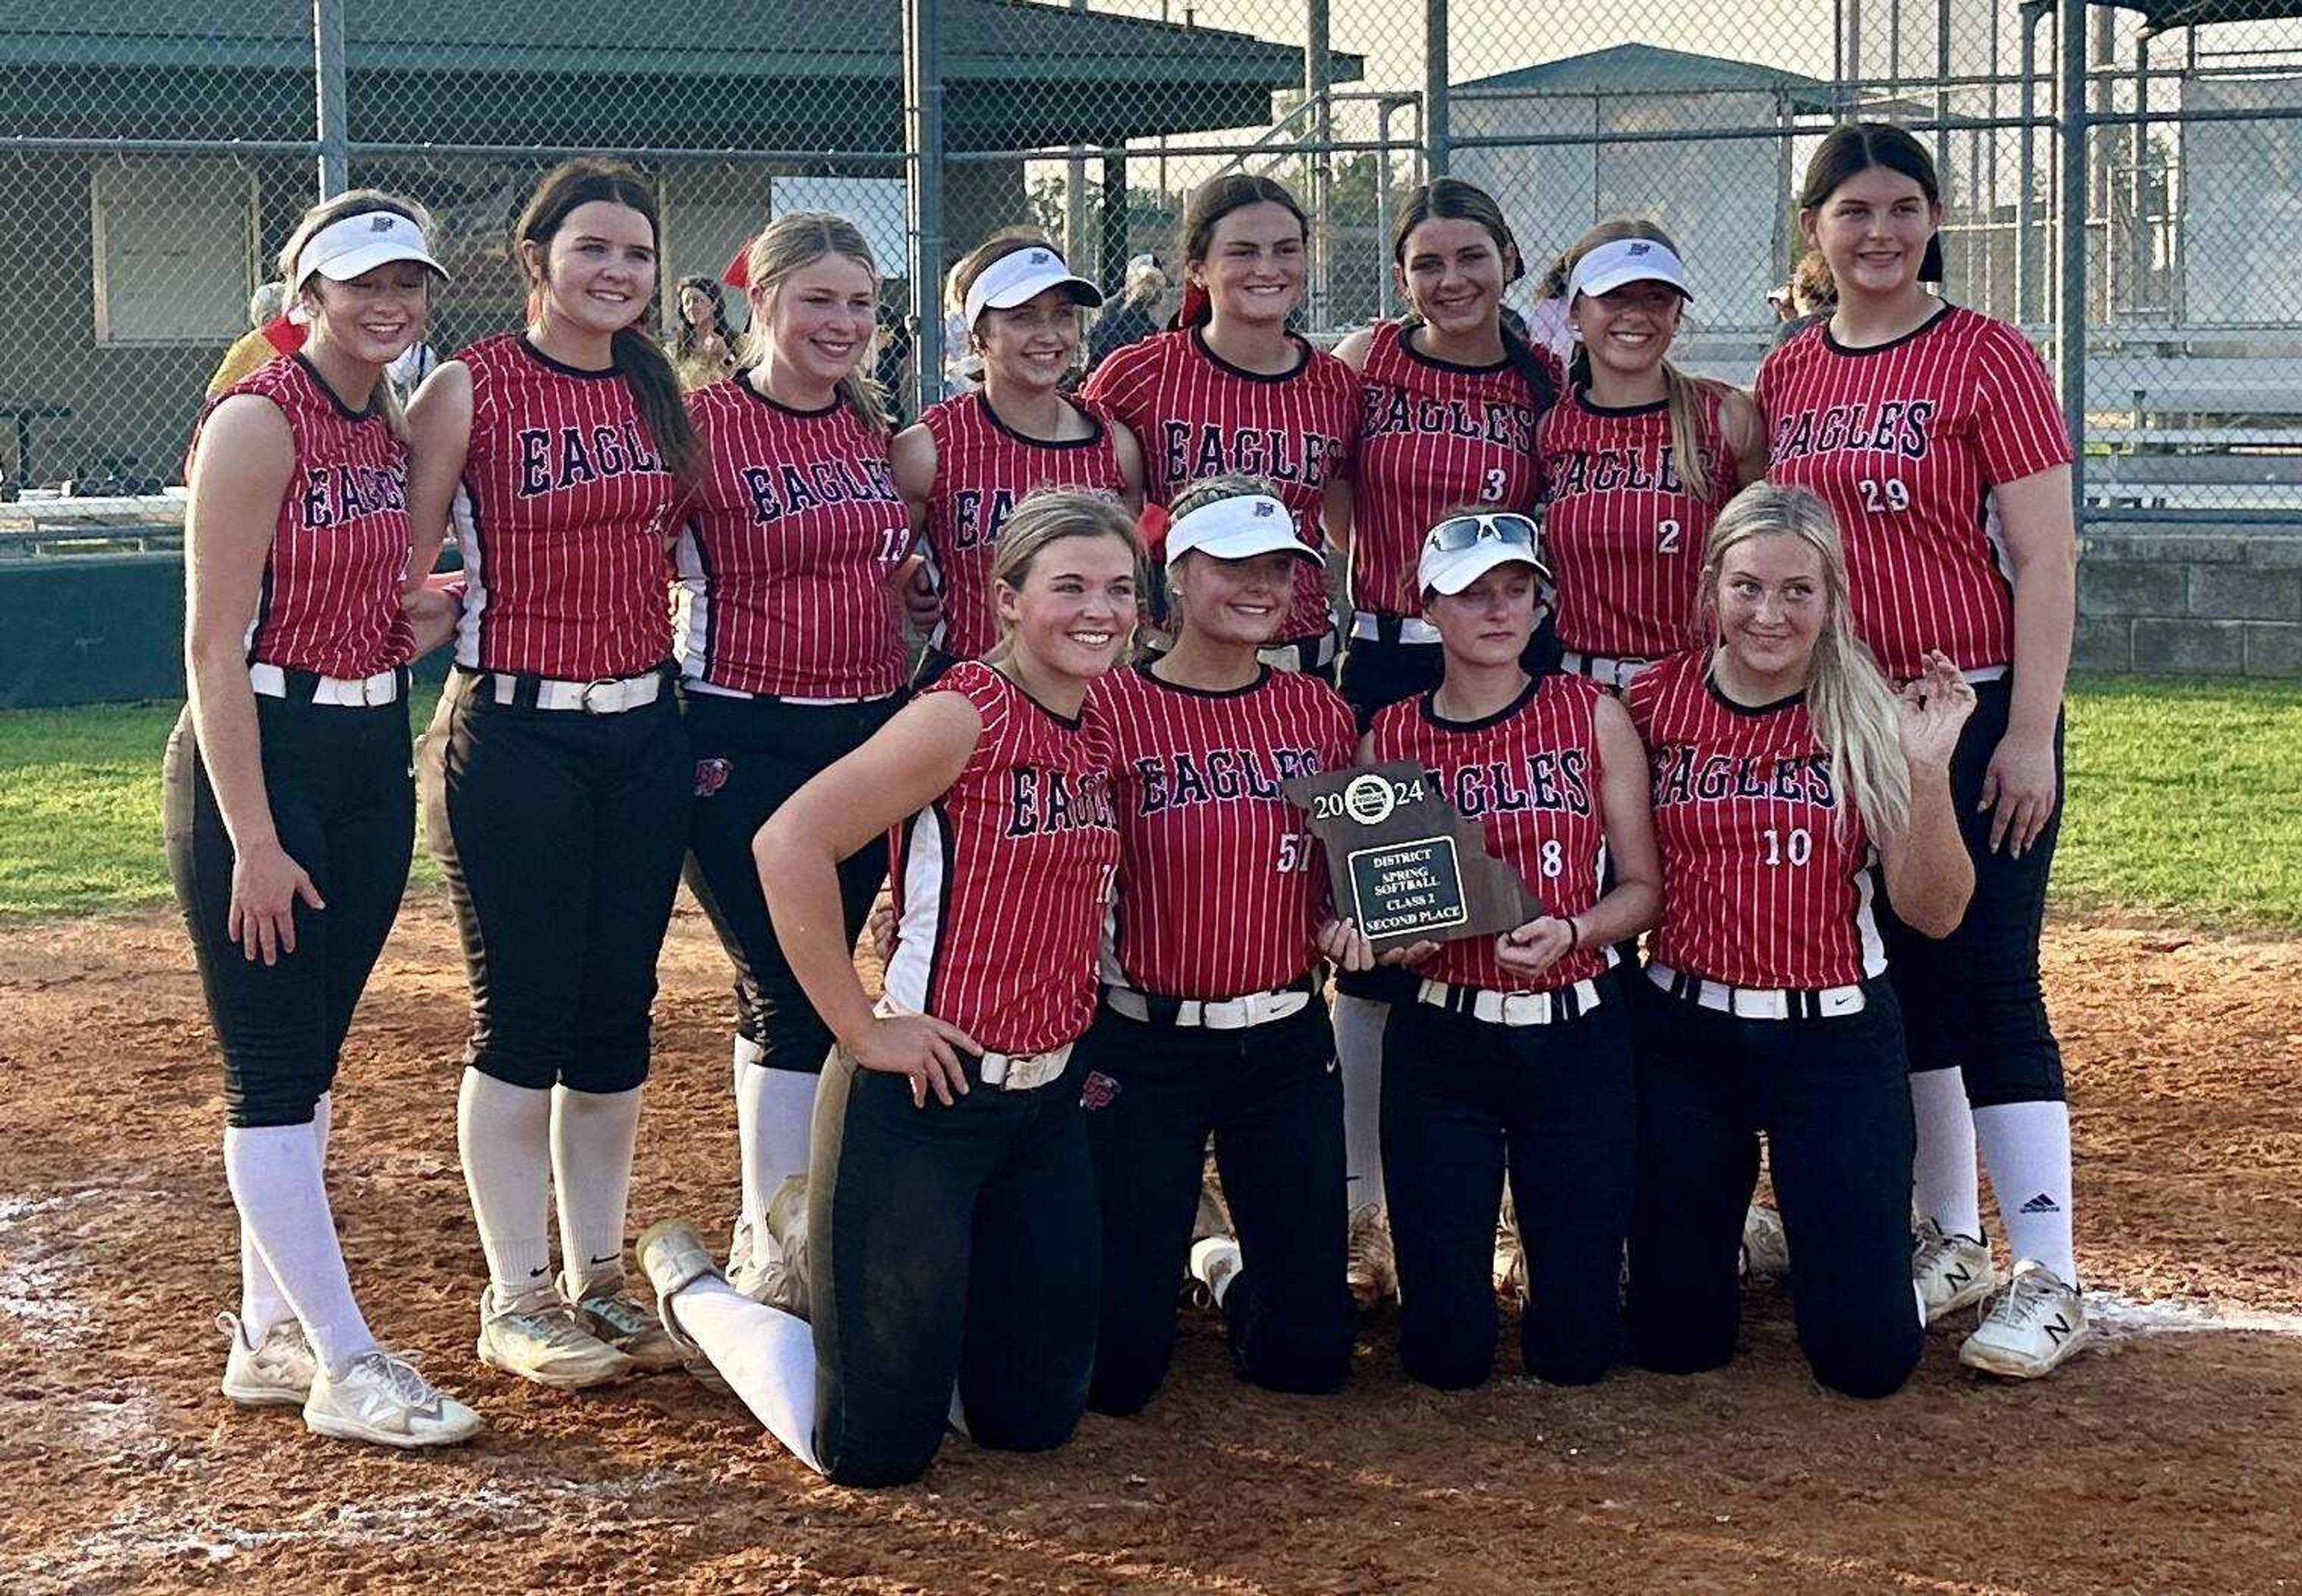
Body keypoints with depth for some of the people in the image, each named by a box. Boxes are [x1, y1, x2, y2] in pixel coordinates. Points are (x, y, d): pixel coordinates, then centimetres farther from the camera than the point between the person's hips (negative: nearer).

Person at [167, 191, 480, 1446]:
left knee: (311, 1062, 14)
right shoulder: (258, 423, -13)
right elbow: (213, 647, -16)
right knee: (272, 1077, -2)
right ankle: (345, 1367, 2)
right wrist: (253, 841, -19)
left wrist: (434, 610, -4)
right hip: (261, 763, -8)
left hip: (373, 763, 8)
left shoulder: (393, 427, 9)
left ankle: (271, 1336, 24)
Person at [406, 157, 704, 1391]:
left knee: (617, 1014, 10)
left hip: (644, 732, 5)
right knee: (522, 1021, 0)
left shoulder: (660, 394, 9)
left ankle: (597, 1280, 21)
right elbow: (400, 571, -6)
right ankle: (516, 1302, 11)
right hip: (513, 732, -5)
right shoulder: (469, 390, -7)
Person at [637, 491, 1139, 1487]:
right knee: (877, 1450, -1)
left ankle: (843, 1262, 33)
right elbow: (789, 844, -23)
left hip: (1045, 1104, 8)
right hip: (921, 1100, -8)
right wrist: (861, 1030, -19)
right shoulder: (965, 715, -16)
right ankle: (696, 1292, 24)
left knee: (1034, 1417, 13)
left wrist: (1071, 1042, 12)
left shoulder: (1100, 737, 7)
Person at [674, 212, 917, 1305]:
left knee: (804, 986, 11)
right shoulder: (702, 425, -8)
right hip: (745, 741, -6)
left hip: (868, 732, 6)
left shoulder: (875, 427, 10)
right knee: (789, 994, -7)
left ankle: (774, 1218, 20)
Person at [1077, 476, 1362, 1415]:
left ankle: (1226, 1265, 39)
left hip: (1288, 1042, 4)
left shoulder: (1319, 713, 7)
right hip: (1144, 1045, -4)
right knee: (1119, 1367, -1)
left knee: (1311, 1355, 7)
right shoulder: (1110, 710, -8)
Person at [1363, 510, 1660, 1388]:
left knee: (1573, 1348, 1)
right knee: (1446, 1350, -1)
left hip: (1577, 1031, 0)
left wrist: (1570, 932, -17)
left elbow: (1641, 885, 2)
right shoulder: (1390, 738, 1)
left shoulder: (1592, 716, 1)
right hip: (1438, 1042, 0)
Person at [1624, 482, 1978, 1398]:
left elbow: (1934, 913, -9)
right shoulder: (1656, 704, -2)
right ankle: (1718, 1223, 40)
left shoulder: (1871, 718, -4)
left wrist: (1928, 769, -20)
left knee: (1866, 1355, -4)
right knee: (1673, 1338, 6)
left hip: (1836, 1039, -1)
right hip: (1684, 1036, 1)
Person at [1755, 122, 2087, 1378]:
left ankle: (2047, 1280, -1)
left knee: (1989, 984, -6)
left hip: (1975, 710, -5)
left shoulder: (1986, 358, -6)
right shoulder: (1786, 376, 9)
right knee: (1898, 980, 11)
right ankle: (1950, 1245, 23)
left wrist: (2030, 736, -15)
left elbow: (2044, 559, -9)